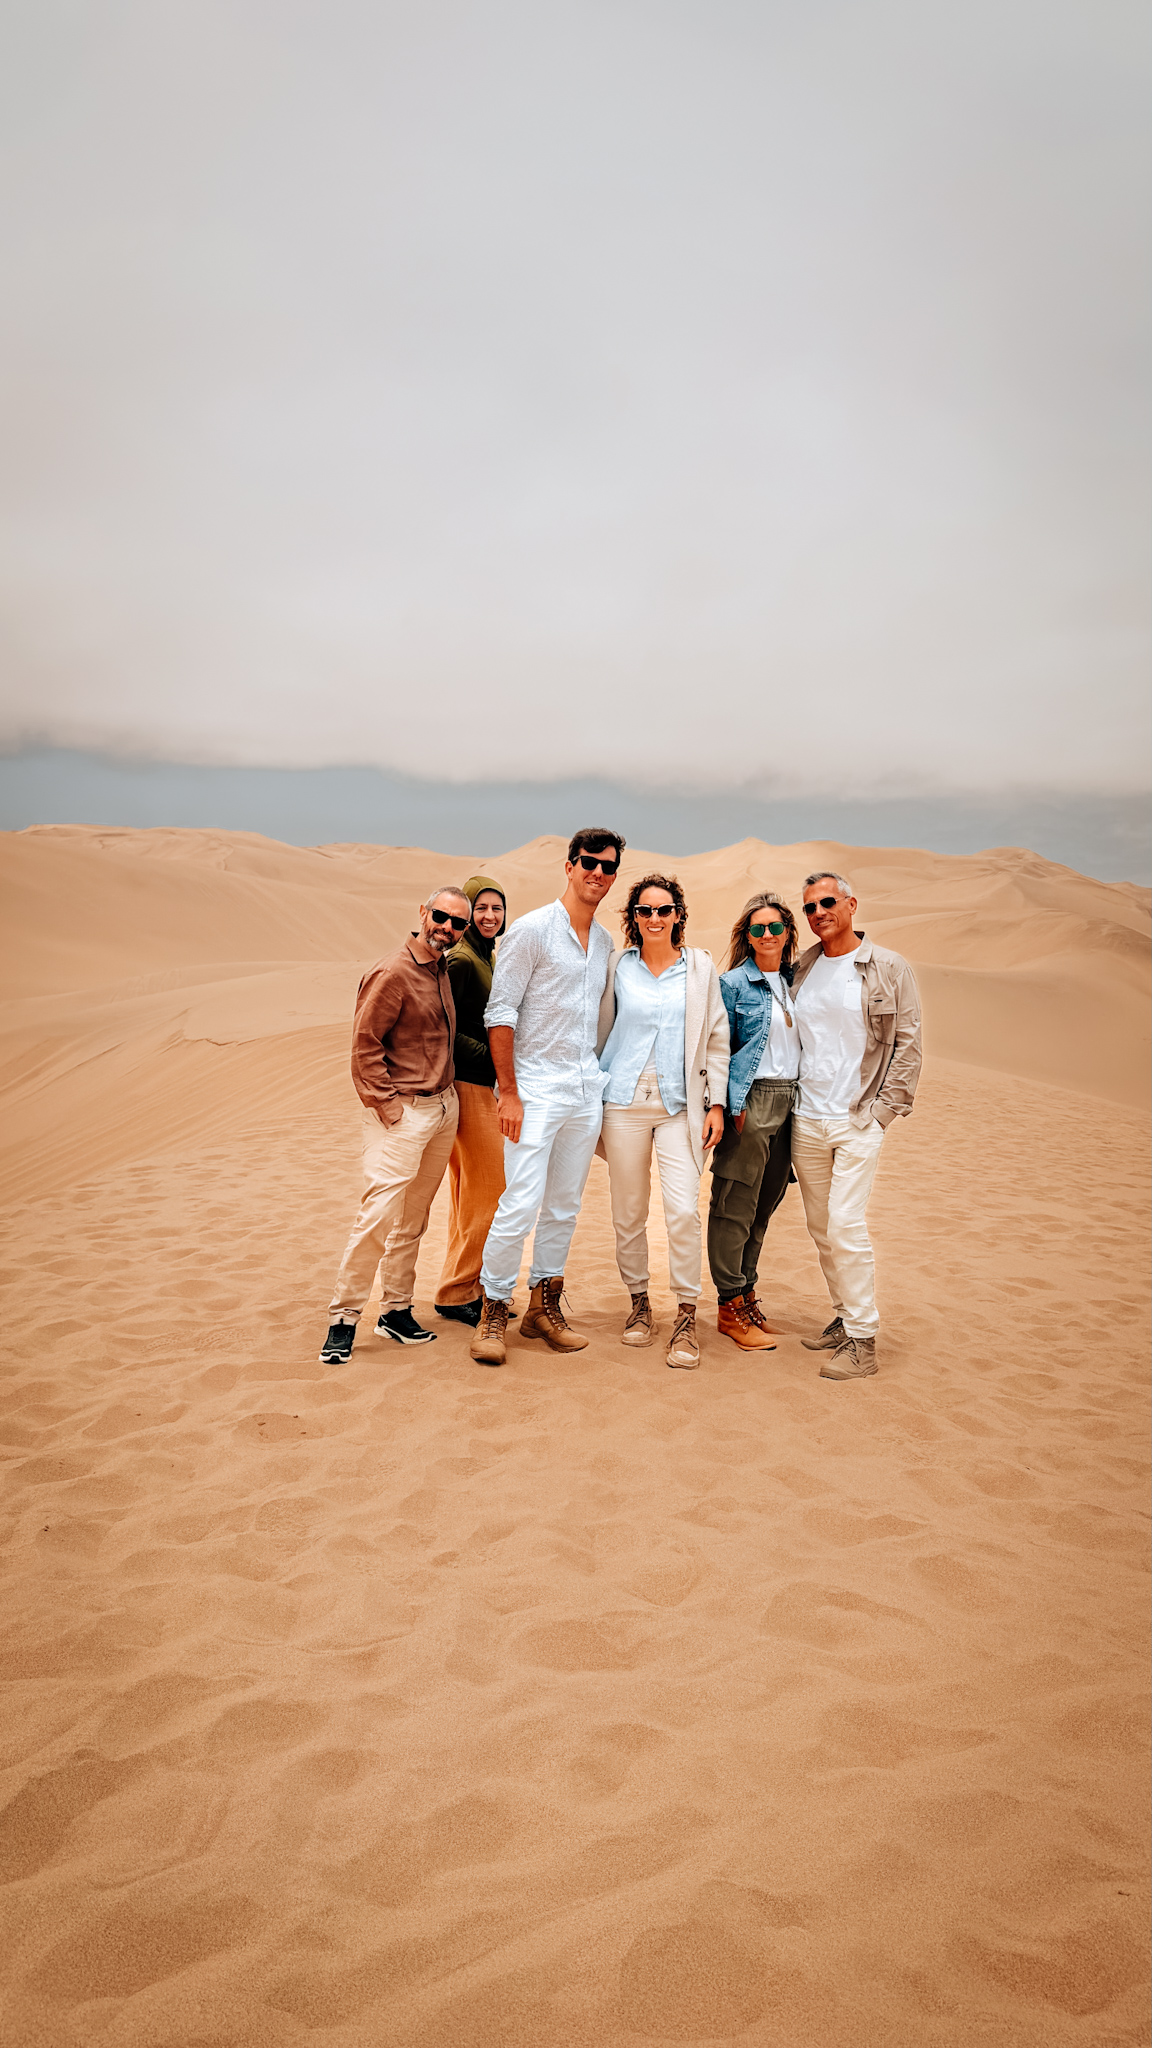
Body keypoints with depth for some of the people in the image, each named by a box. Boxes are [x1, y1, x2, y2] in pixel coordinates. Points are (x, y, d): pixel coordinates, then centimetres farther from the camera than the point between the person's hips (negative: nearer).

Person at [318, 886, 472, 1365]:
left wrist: (444, 1097, 16)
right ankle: (343, 1318, -2)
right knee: (380, 1212, -11)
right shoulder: (393, 973, -14)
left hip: (443, 1106, 8)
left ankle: (396, 1311, 22)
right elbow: (365, 1045, -15)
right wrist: (386, 1105, -15)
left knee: (414, 1215, 12)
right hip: (401, 1112, -8)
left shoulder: (444, 970, 11)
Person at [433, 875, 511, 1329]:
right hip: (468, 1086, -10)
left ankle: (462, 1288, 22)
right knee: (490, 1189, -5)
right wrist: (490, 1055, -20)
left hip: (485, 1085, 10)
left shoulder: (486, 957, 15)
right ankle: (457, 1293, 4)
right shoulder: (461, 960, -14)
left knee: (469, 1193, 13)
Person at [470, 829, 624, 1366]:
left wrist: (599, 1081, 14)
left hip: (586, 1087, 7)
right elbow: (500, 1013, -11)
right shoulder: (532, 929, -8)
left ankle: (544, 1305, 22)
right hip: (536, 1085, -6)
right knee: (521, 1203, -11)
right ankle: (493, 1311, 4)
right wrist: (509, 1093, -15)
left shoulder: (605, 942, 13)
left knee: (565, 1204, 11)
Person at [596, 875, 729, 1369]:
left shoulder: (700, 967, 5)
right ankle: (639, 1304, 23)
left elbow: (716, 1039, 8)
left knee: (683, 1208, -12)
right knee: (628, 1212, 6)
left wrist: (716, 1102, 2)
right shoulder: (617, 966, 6)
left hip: (680, 1104, -1)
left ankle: (686, 1319, -1)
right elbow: (601, 1032, 13)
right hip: (624, 1101, 1)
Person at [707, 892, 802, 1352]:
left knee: (764, 1205, 12)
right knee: (735, 1206, -2)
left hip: (790, 1102, 6)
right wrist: (733, 1104, -11)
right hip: (751, 1101, -6)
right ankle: (730, 1306, 6)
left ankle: (745, 1291, 23)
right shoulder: (732, 983, -3)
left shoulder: (793, 981, 15)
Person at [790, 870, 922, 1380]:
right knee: (820, 1228, 10)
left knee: (846, 1225, -11)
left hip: (858, 1119, -4)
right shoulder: (800, 969, 9)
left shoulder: (888, 968, -1)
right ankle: (843, 1317, 25)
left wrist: (883, 1110, -7)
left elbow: (907, 1044, -1)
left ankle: (862, 1341, -3)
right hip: (804, 1121, 5)